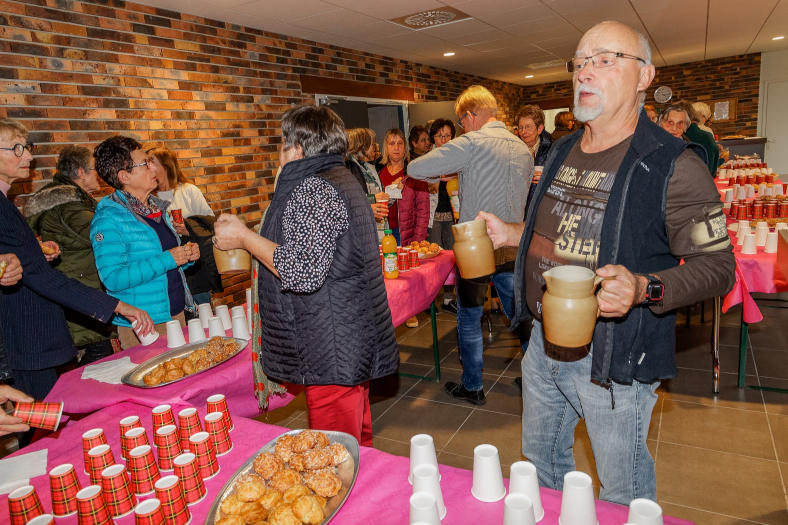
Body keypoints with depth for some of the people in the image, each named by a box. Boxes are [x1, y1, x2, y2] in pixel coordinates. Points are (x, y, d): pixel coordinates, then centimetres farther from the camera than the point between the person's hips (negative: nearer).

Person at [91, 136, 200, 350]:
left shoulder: (156, 207, 10)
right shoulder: (108, 219, -14)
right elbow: (113, 278, -23)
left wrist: (186, 256, 1)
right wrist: (167, 260, -24)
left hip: (177, 313, 7)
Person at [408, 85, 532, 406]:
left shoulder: (471, 143, -13)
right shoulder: (523, 148, 7)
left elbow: (415, 169, -14)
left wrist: (442, 174, 6)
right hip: (512, 245, 6)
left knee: (469, 319, 10)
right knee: (519, 313, 19)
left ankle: (472, 388, 22)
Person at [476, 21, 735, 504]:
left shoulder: (671, 164, -15)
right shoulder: (563, 153, 7)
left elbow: (718, 266, -16)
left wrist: (643, 289, -32)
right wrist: (510, 234, 5)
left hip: (612, 360, -6)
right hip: (544, 345, 7)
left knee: (624, 493, 15)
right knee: (540, 460, 26)